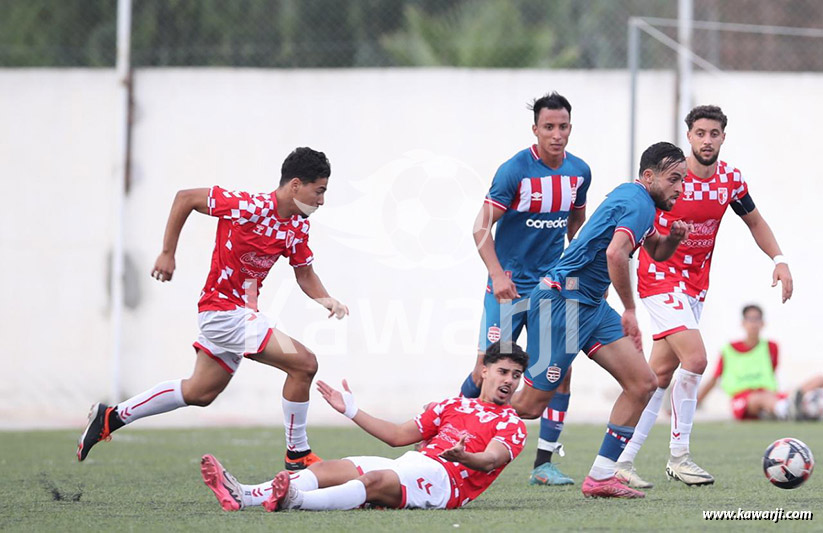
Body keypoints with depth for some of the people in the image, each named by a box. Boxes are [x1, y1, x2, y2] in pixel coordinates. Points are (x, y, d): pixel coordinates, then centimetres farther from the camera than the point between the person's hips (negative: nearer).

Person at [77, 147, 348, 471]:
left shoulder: (299, 226, 1)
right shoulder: (249, 207, -22)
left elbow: (304, 273, 14)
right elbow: (185, 198, -13)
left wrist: (325, 299, -7)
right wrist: (167, 254, -11)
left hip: (242, 310, 9)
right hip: (224, 308, -9)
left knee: (200, 392, 20)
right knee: (304, 364, -16)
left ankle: (112, 417, 29)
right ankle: (297, 455, -3)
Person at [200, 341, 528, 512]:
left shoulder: (511, 424, 10)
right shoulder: (454, 406, 29)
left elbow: (491, 459, -11)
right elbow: (398, 435, 27)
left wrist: (464, 457, -34)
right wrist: (352, 411, 22)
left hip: (443, 477, -7)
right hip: (409, 465, 7)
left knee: (375, 480, -35)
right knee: (328, 469, -15)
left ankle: (295, 500, -61)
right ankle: (242, 496, -36)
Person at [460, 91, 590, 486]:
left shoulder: (579, 172, 2)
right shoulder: (515, 170, -14)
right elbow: (482, 227, -15)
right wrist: (497, 273, -27)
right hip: (509, 286, -4)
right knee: (487, 370, -5)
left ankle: (544, 462, 0)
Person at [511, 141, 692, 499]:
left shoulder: (632, 197, 17)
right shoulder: (639, 204, -15)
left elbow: (656, 252, 32)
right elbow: (615, 253, -32)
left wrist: (674, 237, 9)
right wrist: (630, 310, -22)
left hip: (591, 307, 10)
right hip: (563, 300, -10)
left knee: (643, 383, 2)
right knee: (529, 405, -9)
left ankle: (600, 477, 4)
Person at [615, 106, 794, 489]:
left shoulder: (730, 179, 0)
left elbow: (755, 222, 15)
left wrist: (778, 260, 2)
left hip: (696, 282, 6)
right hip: (661, 276, -6)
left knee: (660, 374, 7)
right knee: (695, 359, -20)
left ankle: (623, 460, 12)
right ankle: (679, 456, -10)